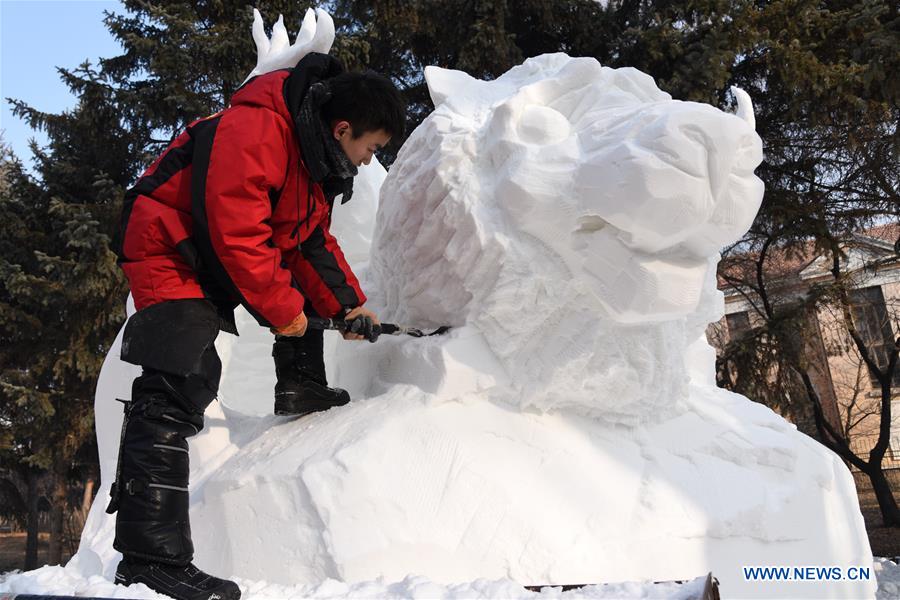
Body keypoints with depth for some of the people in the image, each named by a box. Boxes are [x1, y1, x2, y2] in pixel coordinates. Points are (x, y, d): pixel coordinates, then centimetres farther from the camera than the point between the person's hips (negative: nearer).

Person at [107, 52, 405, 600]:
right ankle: (151, 556, -19)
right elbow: (238, 234, -31)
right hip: (171, 249, -10)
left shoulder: (318, 153, 5)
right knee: (177, 391, -19)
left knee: (308, 281, 17)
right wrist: (283, 310, -21)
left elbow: (313, 239, 12)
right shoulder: (254, 130, -27)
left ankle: (302, 390, 23)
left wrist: (350, 305, 6)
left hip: (232, 250, 10)